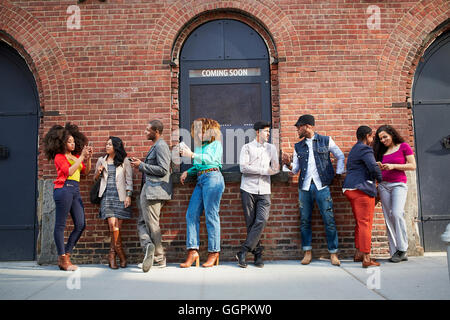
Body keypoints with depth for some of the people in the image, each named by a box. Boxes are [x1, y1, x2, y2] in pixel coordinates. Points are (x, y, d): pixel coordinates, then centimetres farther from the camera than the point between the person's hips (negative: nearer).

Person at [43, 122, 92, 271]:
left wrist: (88, 158, 4)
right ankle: (63, 259, 1)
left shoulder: (76, 156, 20)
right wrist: (81, 157, -9)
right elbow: (69, 172, -11)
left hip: (75, 191, 7)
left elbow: (85, 172, 18)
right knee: (61, 224, -3)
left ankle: (66, 255, 12)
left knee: (80, 225, 2)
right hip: (64, 189, -7)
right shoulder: (59, 156, 2)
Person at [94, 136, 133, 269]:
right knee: (112, 224, -13)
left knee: (117, 226, -5)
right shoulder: (101, 160, 15)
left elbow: (129, 179, 5)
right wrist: (98, 172, 0)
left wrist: (128, 196, -5)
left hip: (120, 196, -1)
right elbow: (95, 179, 22)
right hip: (107, 195, 1)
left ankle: (112, 255, 8)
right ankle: (121, 255, 0)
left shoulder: (124, 161, 8)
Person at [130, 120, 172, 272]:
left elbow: (163, 169, -22)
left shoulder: (161, 146, -13)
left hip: (154, 190, -10)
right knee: (142, 221, 7)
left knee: (152, 224, -3)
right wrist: (141, 163, 11)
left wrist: (142, 166, -16)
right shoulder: (155, 146, 20)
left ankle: (159, 259, 5)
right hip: (149, 189, 10)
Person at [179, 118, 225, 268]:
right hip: (200, 179, 7)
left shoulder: (216, 143, 6)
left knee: (211, 216, -6)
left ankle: (214, 252, 3)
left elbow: (211, 159, -10)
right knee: (191, 214, -2)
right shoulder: (199, 146, 23)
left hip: (212, 177, -7)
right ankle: (192, 251, 0)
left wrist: (192, 154, -12)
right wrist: (188, 171, 10)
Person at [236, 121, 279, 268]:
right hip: (248, 189, -2)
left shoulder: (272, 148, 16)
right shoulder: (247, 147, 5)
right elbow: (243, 167, -7)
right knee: (251, 223, -1)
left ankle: (243, 252, -7)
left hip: (264, 191, 2)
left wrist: (276, 169, -16)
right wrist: (264, 170, -9)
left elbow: (275, 168, 9)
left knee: (261, 221, -13)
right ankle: (257, 254, 10)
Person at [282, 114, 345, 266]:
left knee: (329, 219, -3)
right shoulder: (298, 146, 14)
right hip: (304, 187, 3)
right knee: (304, 220, 5)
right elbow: (296, 169, 11)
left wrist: (339, 174, 6)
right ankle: (307, 252, 17)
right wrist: (288, 163, -8)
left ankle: (333, 253, 10)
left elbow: (340, 157, 15)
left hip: (321, 185, -3)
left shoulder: (326, 140, 6)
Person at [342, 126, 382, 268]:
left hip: (350, 189, 10)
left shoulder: (354, 150, 23)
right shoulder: (365, 149, -9)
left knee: (360, 223, 16)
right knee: (365, 223, -8)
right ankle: (366, 259, -6)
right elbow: (374, 167, -20)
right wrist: (380, 180, -2)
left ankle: (358, 254, 22)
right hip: (362, 189, -10)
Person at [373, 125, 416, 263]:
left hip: (399, 184, -4)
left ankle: (402, 249, -9)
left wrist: (393, 166, -11)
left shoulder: (404, 146, 4)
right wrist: (378, 167, -1)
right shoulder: (382, 151, 17)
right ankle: (394, 252, 3)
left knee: (397, 213, -21)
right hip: (384, 185, 5)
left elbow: (412, 166, -2)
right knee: (388, 218, 0)